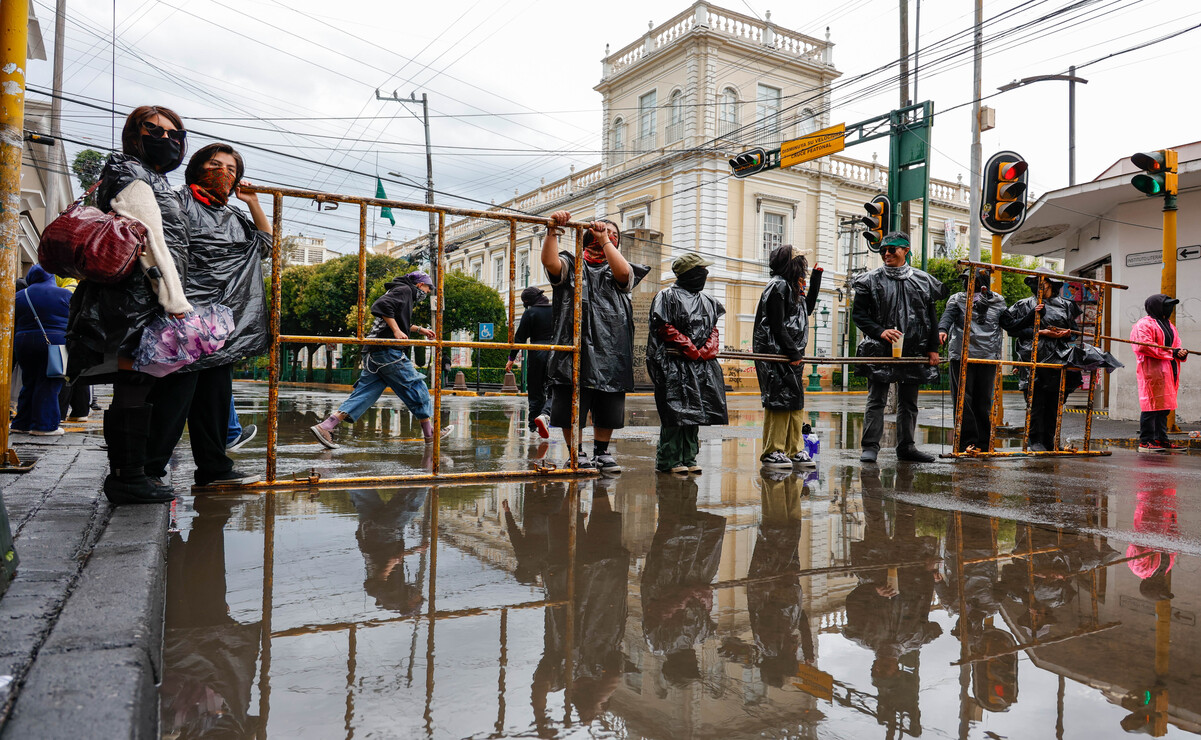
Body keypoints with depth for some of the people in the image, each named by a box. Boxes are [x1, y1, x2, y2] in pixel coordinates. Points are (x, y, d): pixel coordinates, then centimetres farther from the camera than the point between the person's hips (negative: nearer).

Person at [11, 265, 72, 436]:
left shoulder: (19, 296, 9)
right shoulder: (65, 294, -1)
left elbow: (13, 325, 13)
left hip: (23, 343, 4)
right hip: (55, 343, -4)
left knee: (29, 383, 14)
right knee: (48, 384, -2)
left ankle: (22, 423, 19)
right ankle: (44, 425, -2)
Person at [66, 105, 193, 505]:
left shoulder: (152, 180, 27)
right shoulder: (132, 176, -4)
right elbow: (151, 241, -14)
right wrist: (176, 301, -19)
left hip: (142, 301, 10)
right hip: (137, 298, -10)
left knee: (133, 389, 11)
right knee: (134, 387, -8)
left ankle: (124, 475, 18)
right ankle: (128, 477, -2)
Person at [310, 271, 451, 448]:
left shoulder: (403, 293, 27)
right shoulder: (405, 290, -3)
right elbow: (382, 305, -20)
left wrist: (419, 329, 41)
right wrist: (396, 331, -19)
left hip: (374, 354, 10)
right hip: (388, 352, -10)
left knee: (365, 393, 5)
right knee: (416, 387, 1)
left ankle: (325, 426, -4)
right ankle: (429, 433, 10)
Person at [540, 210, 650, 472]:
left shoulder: (615, 270, 17)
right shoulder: (572, 264, 11)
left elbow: (624, 273, -7)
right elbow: (550, 262, -10)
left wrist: (605, 240, -5)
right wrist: (553, 230, -19)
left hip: (610, 348, 3)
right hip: (575, 345, -2)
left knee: (606, 410, 7)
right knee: (571, 407, -1)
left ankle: (602, 453, 22)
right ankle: (577, 454, 13)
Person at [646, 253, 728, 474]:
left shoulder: (706, 300, 19)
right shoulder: (667, 296, -2)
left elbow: (714, 329, 16)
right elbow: (665, 329, -10)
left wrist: (706, 351, -5)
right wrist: (693, 351, -12)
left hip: (701, 364, 7)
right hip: (675, 365, -7)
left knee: (695, 410, 6)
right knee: (676, 411, -8)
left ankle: (688, 458, 13)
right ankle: (669, 460, -2)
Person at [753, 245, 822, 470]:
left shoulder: (791, 286, 18)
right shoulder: (778, 286, -11)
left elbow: (808, 308, 28)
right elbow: (777, 325, -17)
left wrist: (816, 278, 24)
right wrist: (793, 353, -17)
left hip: (791, 355, 10)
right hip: (776, 354, -10)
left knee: (796, 401, 11)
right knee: (779, 401, -8)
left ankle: (794, 451, 17)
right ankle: (772, 452, -1)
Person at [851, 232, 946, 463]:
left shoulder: (923, 281, 7)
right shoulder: (871, 280, 0)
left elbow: (932, 317, 12)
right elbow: (858, 314, 0)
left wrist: (933, 348, 7)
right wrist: (880, 331, -14)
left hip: (913, 351, 3)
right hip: (880, 350, -3)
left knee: (909, 402, 10)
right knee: (876, 400, -2)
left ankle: (906, 447, 20)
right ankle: (870, 446, 3)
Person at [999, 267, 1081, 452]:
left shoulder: (1065, 305, 17)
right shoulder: (1025, 305, 7)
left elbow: (1075, 329, 21)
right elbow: (1014, 329, -3)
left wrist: (1066, 333, -2)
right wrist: (1040, 332, -11)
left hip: (1059, 358, 3)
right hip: (1035, 358, -3)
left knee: (1055, 402, 3)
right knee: (1036, 402, -5)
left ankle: (1050, 440, 12)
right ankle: (1036, 441, 1)